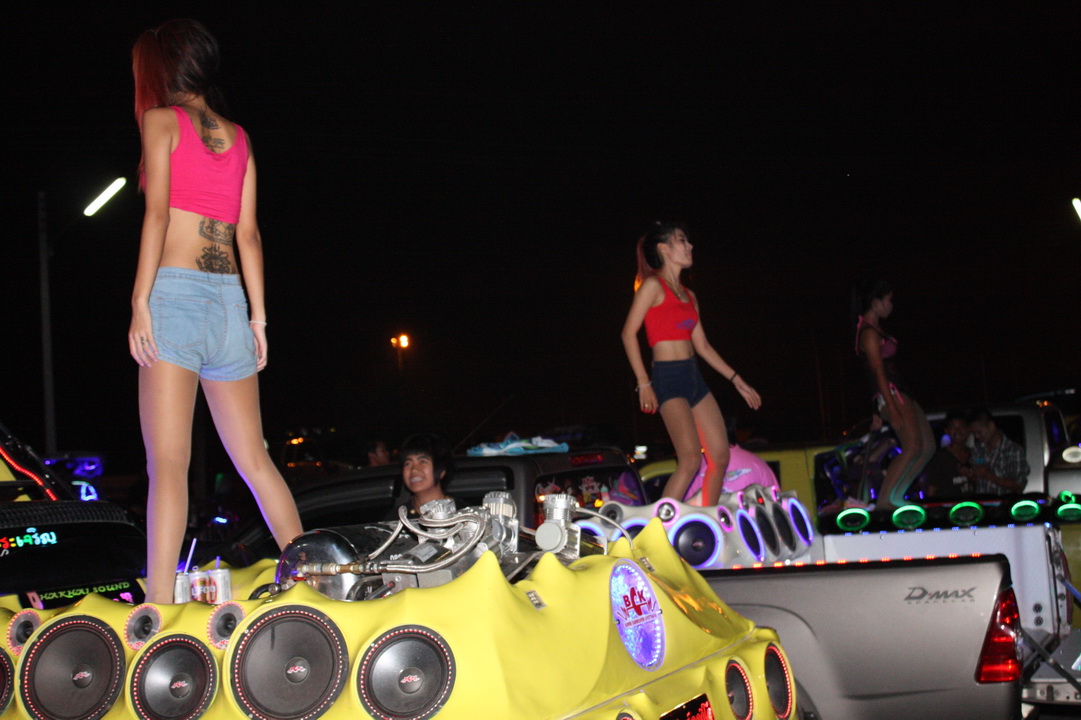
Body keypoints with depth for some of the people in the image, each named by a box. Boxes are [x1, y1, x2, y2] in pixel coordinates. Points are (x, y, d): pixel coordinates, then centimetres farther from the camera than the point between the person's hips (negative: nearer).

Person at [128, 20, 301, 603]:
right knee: (253, 458, 12)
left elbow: (157, 212, -8)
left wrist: (140, 302, -11)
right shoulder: (237, 137, 18)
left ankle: (159, 602, -14)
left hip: (174, 292, -6)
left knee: (168, 462, -9)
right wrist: (258, 316, 13)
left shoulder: (162, 120, 3)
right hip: (229, 298, 6)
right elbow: (248, 234, 14)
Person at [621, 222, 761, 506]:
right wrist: (643, 383, -17)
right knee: (690, 461, -20)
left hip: (694, 377, 8)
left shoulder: (688, 296, 18)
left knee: (720, 457, 5)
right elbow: (629, 333, -11)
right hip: (668, 378, -8)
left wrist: (737, 380, 19)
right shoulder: (653, 285, -4)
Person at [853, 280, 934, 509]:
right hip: (890, 394, -10)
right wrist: (893, 410, -23)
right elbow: (879, 373, -18)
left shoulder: (875, 330, 20)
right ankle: (883, 501, -16)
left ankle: (895, 497, 10)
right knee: (913, 448, -18)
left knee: (928, 447, 9)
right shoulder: (869, 333, -11)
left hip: (900, 393, 10)